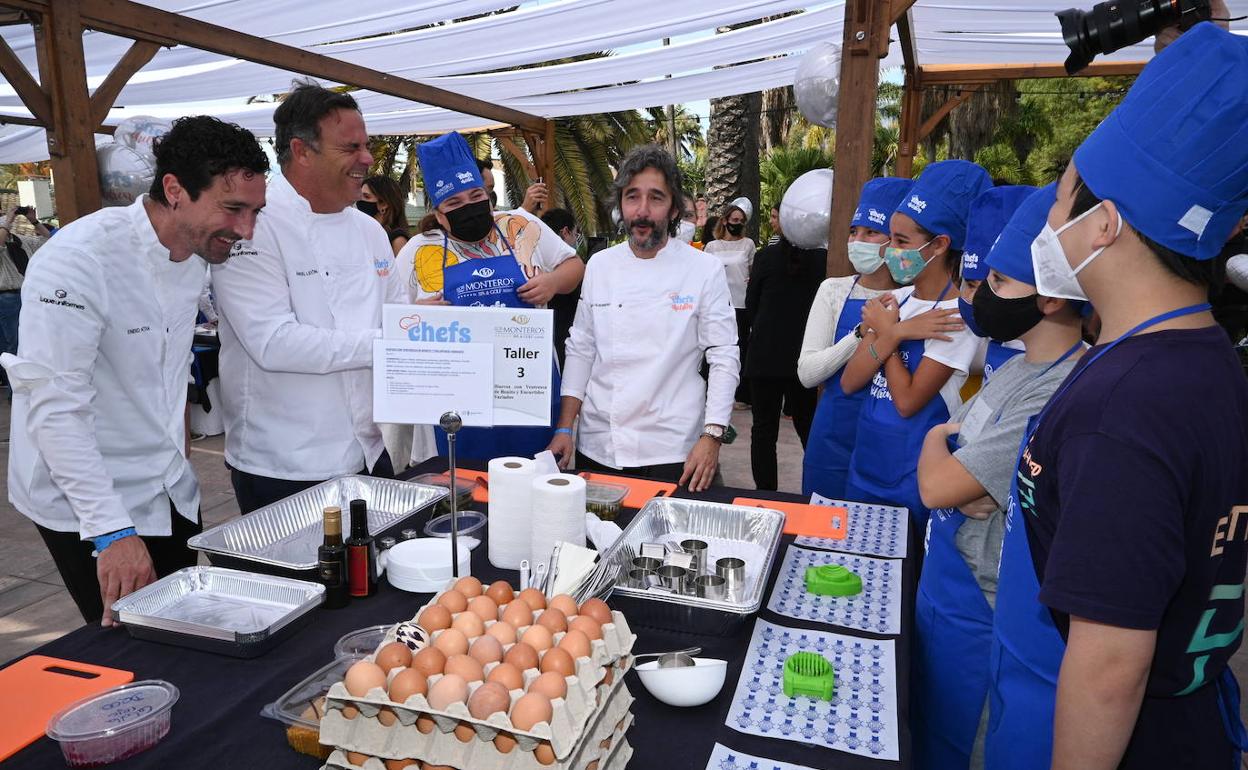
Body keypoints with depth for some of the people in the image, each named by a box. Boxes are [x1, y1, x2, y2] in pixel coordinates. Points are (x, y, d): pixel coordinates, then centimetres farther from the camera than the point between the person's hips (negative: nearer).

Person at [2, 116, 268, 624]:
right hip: (83, 504, -7)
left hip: (171, 489, 7)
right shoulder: (77, 261, -24)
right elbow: (55, 407, -26)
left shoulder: (198, 249, 0)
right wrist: (112, 531, -27)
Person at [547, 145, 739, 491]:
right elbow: (581, 350, 7)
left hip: (671, 450, -3)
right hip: (597, 447, 3)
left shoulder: (705, 270, -6)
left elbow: (724, 358, -6)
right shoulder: (600, 265, 4)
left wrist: (712, 437, -14)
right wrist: (564, 429, 4)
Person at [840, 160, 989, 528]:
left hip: (911, 478, -6)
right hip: (864, 465, 7)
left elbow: (908, 401, -20)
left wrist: (885, 332, -11)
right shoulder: (897, 300, 4)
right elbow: (850, 382, -4)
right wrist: (894, 333, -17)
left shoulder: (956, 316, -15)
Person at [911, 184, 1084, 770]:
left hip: (976, 605, -8)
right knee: (922, 722, 26)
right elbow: (948, 437, 8)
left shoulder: (1061, 396, -28)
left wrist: (937, 442, -5)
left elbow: (934, 485, -27)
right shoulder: (1018, 365, 3)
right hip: (944, 576, 8)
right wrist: (962, 482, -14)